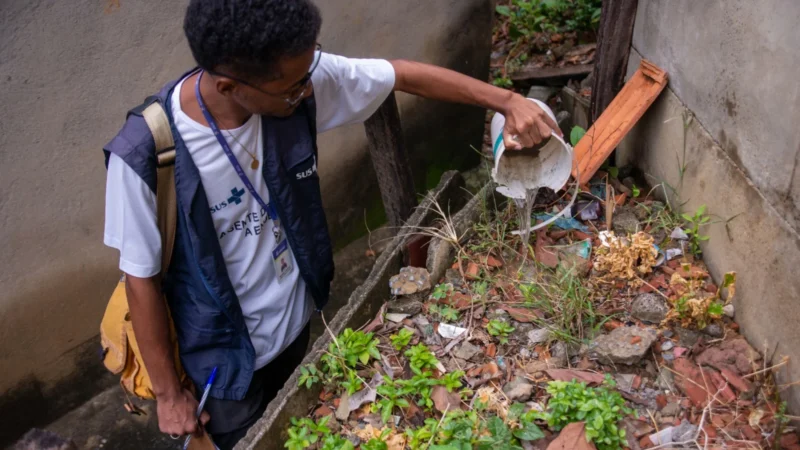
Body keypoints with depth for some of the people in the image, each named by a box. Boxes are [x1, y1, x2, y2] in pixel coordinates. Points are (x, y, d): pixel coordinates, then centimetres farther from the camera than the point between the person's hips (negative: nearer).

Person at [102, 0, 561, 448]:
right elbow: (142, 278, -18)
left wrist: (508, 101, -12)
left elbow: (404, 74, -7)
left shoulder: (296, 79, -21)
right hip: (225, 357, -4)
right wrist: (168, 393, -8)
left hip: (296, 321, 4)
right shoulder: (145, 155, -31)